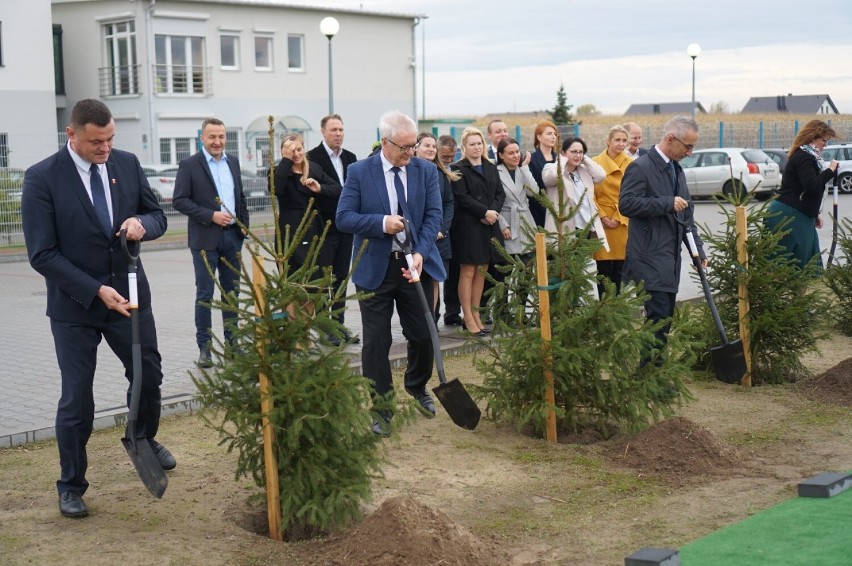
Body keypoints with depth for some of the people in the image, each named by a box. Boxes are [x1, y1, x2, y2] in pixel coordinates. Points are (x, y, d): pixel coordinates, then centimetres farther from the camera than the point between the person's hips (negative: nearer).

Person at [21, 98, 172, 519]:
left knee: (149, 376, 16)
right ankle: (71, 485, 19)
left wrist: (143, 224, -17)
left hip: (128, 293, 4)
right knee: (76, 398, 1)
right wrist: (96, 291, -24)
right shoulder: (42, 178, -15)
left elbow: (157, 216, 8)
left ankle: (144, 440, 46)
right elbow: (42, 254, -17)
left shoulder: (127, 164, -2)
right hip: (75, 305, -4)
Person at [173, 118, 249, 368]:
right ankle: (204, 347, 5)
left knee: (232, 291, 10)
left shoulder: (233, 162, 11)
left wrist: (244, 225, 7)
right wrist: (211, 216, -17)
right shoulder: (189, 165, -5)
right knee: (205, 294, -1)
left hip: (232, 236, 5)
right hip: (205, 238, -5)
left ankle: (231, 342, 19)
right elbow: (179, 200, -10)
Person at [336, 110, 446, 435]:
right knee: (376, 342, 1)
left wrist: (421, 253, -19)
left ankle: (417, 386, 38)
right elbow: (343, 218, -8)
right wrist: (381, 223, -23)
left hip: (416, 265, 2)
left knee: (423, 335, 10)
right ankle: (380, 408, 13)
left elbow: (434, 215, -4)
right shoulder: (360, 172, -5)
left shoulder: (426, 171, 1)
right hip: (375, 268, -2)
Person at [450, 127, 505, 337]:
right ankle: (468, 319, -1)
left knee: (481, 272, 8)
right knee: (468, 273, -4)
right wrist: (485, 212, -15)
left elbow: (500, 193, 10)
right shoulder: (458, 169, -3)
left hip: (489, 226, 6)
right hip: (468, 226, -6)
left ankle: (476, 314, 15)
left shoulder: (491, 168, 16)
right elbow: (462, 198, -12)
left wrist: (493, 212, -8)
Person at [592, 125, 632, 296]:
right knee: (603, 269, 0)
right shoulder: (595, 163, 2)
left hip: (622, 222, 1)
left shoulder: (631, 164, 3)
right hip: (601, 222, -1)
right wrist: (602, 217, -9)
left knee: (619, 268, 4)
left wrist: (618, 218, -8)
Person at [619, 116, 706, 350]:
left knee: (665, 318, 9)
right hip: (650, 258, -9)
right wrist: (668, 203, -21)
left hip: (671, 258, 9)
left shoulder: (677, 170, 18)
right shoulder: (641, 168, -10)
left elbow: (686, 214, 24)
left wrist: (698, 249, 17)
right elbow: (626, 204, -21)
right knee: (659, 316, -12)